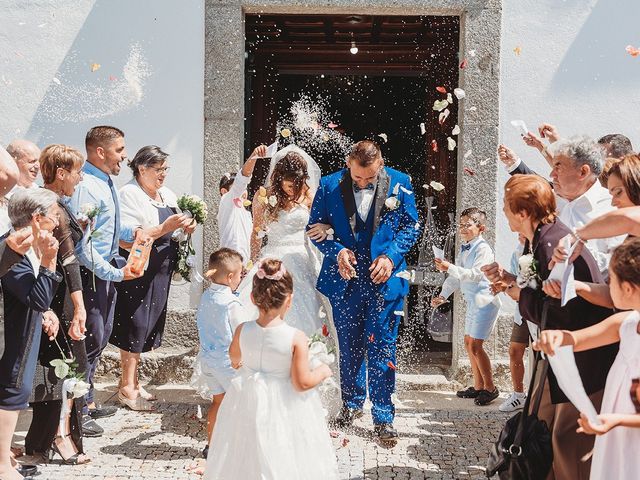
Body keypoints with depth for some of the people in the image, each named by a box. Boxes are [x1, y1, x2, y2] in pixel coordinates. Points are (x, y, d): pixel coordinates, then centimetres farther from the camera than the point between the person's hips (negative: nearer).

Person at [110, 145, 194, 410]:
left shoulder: (168, 195, 11)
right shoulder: (130, 194, -12)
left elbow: (173, 235, 23)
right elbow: (126, 241, -21)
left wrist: (187, 228, 0)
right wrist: (164, 228, -24)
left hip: (160, 272, 8)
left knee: (147, 326, 12)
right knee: (135, 326, -3)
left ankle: (132, 381, 24)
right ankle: (127, 388, 7)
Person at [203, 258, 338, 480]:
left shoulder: (242, 330, -13)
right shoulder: (296, 338, -23)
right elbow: (302, 383, -18)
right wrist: (322, 372, 1)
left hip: (248, 403, 3)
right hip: (284, 405, -3)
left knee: (247, 459, 22)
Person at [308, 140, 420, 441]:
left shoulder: (399, 184, -4)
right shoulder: (329, 186, -4)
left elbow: (411, 226, 3)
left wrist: (390, 256, -12)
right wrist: (337, 252, -14)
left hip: (385, 280, -2)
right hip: (345, 280, 2)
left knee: (382, 349, -1)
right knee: (349, 347, 14)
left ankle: (383, 418, 9)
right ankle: (352, 403, 34)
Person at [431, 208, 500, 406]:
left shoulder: (483, 249, -16)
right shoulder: (464, 249, 12)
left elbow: (475, 275, -28)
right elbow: (456, 277, 15)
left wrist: (450, 268, -34)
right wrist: (443, 295, 5)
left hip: (485, 302, -10)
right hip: (472, 302, 10)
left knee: (475, 345, -11)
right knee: (469, 343, 14)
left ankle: (490, 388, 0)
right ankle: (478, 386, 24)